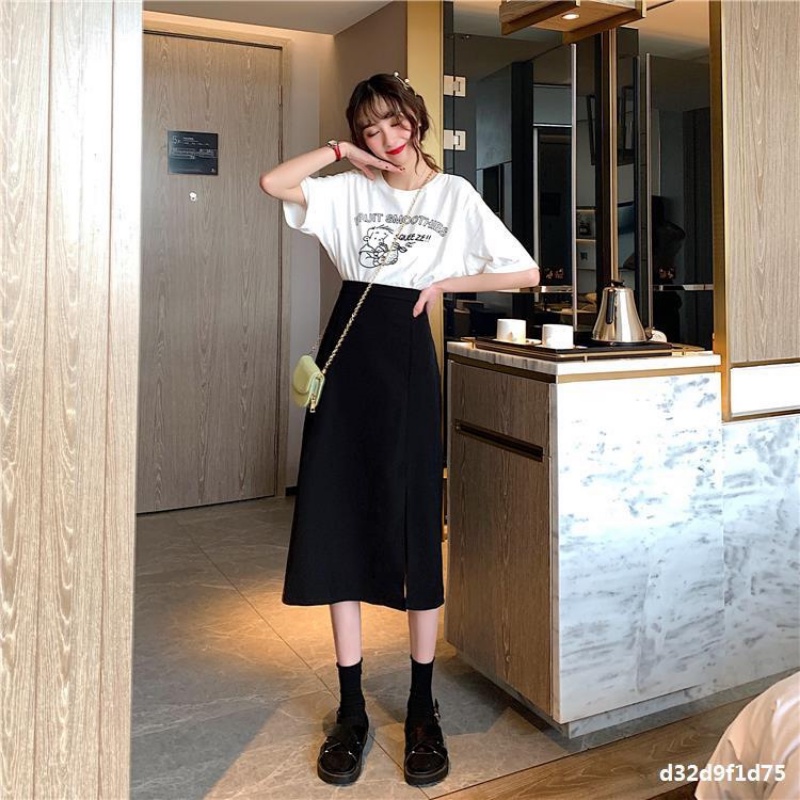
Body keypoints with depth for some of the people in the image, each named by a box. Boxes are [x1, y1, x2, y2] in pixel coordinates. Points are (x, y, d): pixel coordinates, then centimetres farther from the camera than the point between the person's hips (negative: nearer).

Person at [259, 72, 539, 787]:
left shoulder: (454, 195, 6)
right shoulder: (349, 190, 13)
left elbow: (525, 272, 3)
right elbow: (273, 182, -1)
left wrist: (446, 282, -2)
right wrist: (341, 151, 3)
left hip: (407, 356, -3)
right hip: (346, 352, 3)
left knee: (415, 526, -1)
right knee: (339, 522, 2)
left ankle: (423, 710, 15)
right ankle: (352, 709, 16)